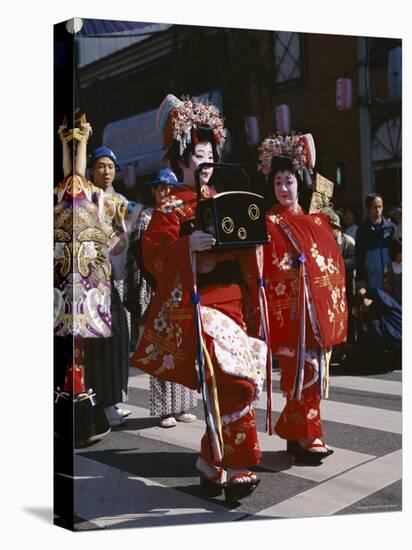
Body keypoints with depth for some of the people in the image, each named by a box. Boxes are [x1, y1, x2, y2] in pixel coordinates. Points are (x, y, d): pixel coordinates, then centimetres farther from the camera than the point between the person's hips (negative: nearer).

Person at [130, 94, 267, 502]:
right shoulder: (171, 206, -1)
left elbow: (243, 255, 24)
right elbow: (153, 256, -13)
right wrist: (188, 246, -29)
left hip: (231, 300, 7)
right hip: (196, 304, -7)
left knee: (222, 388, 7)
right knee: (234, 382, -15)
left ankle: (214, 467, 19)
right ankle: (239, 469, 0)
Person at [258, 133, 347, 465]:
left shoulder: (317, 221, 15)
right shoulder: (269, 223, -1)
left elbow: (335, 262, 18)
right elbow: (266, 268, -8)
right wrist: (295, 265, -21)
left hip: (322, 309, 6)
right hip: (291, 309, -6)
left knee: (315, 372, 9)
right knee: (302, 373, -5)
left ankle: (294, 430, 22)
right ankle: (307, 440, 6)